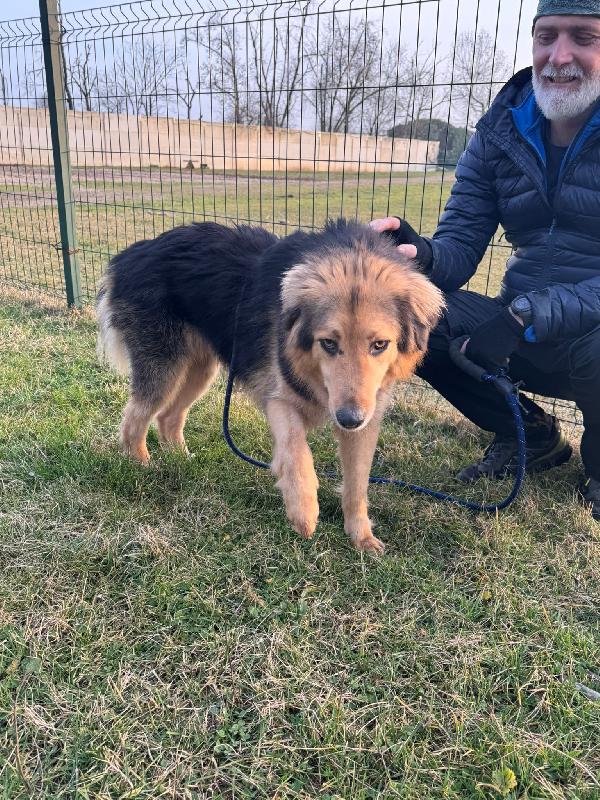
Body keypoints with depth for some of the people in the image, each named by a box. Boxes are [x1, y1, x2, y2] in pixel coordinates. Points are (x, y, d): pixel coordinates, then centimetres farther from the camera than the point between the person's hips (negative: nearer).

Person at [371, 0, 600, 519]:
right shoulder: (501, 131, 2)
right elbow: (461, 247, -2)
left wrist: (526, 315, -35)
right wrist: (423, 255, -26)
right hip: (528, 333, 5)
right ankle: (530, 435, 9)